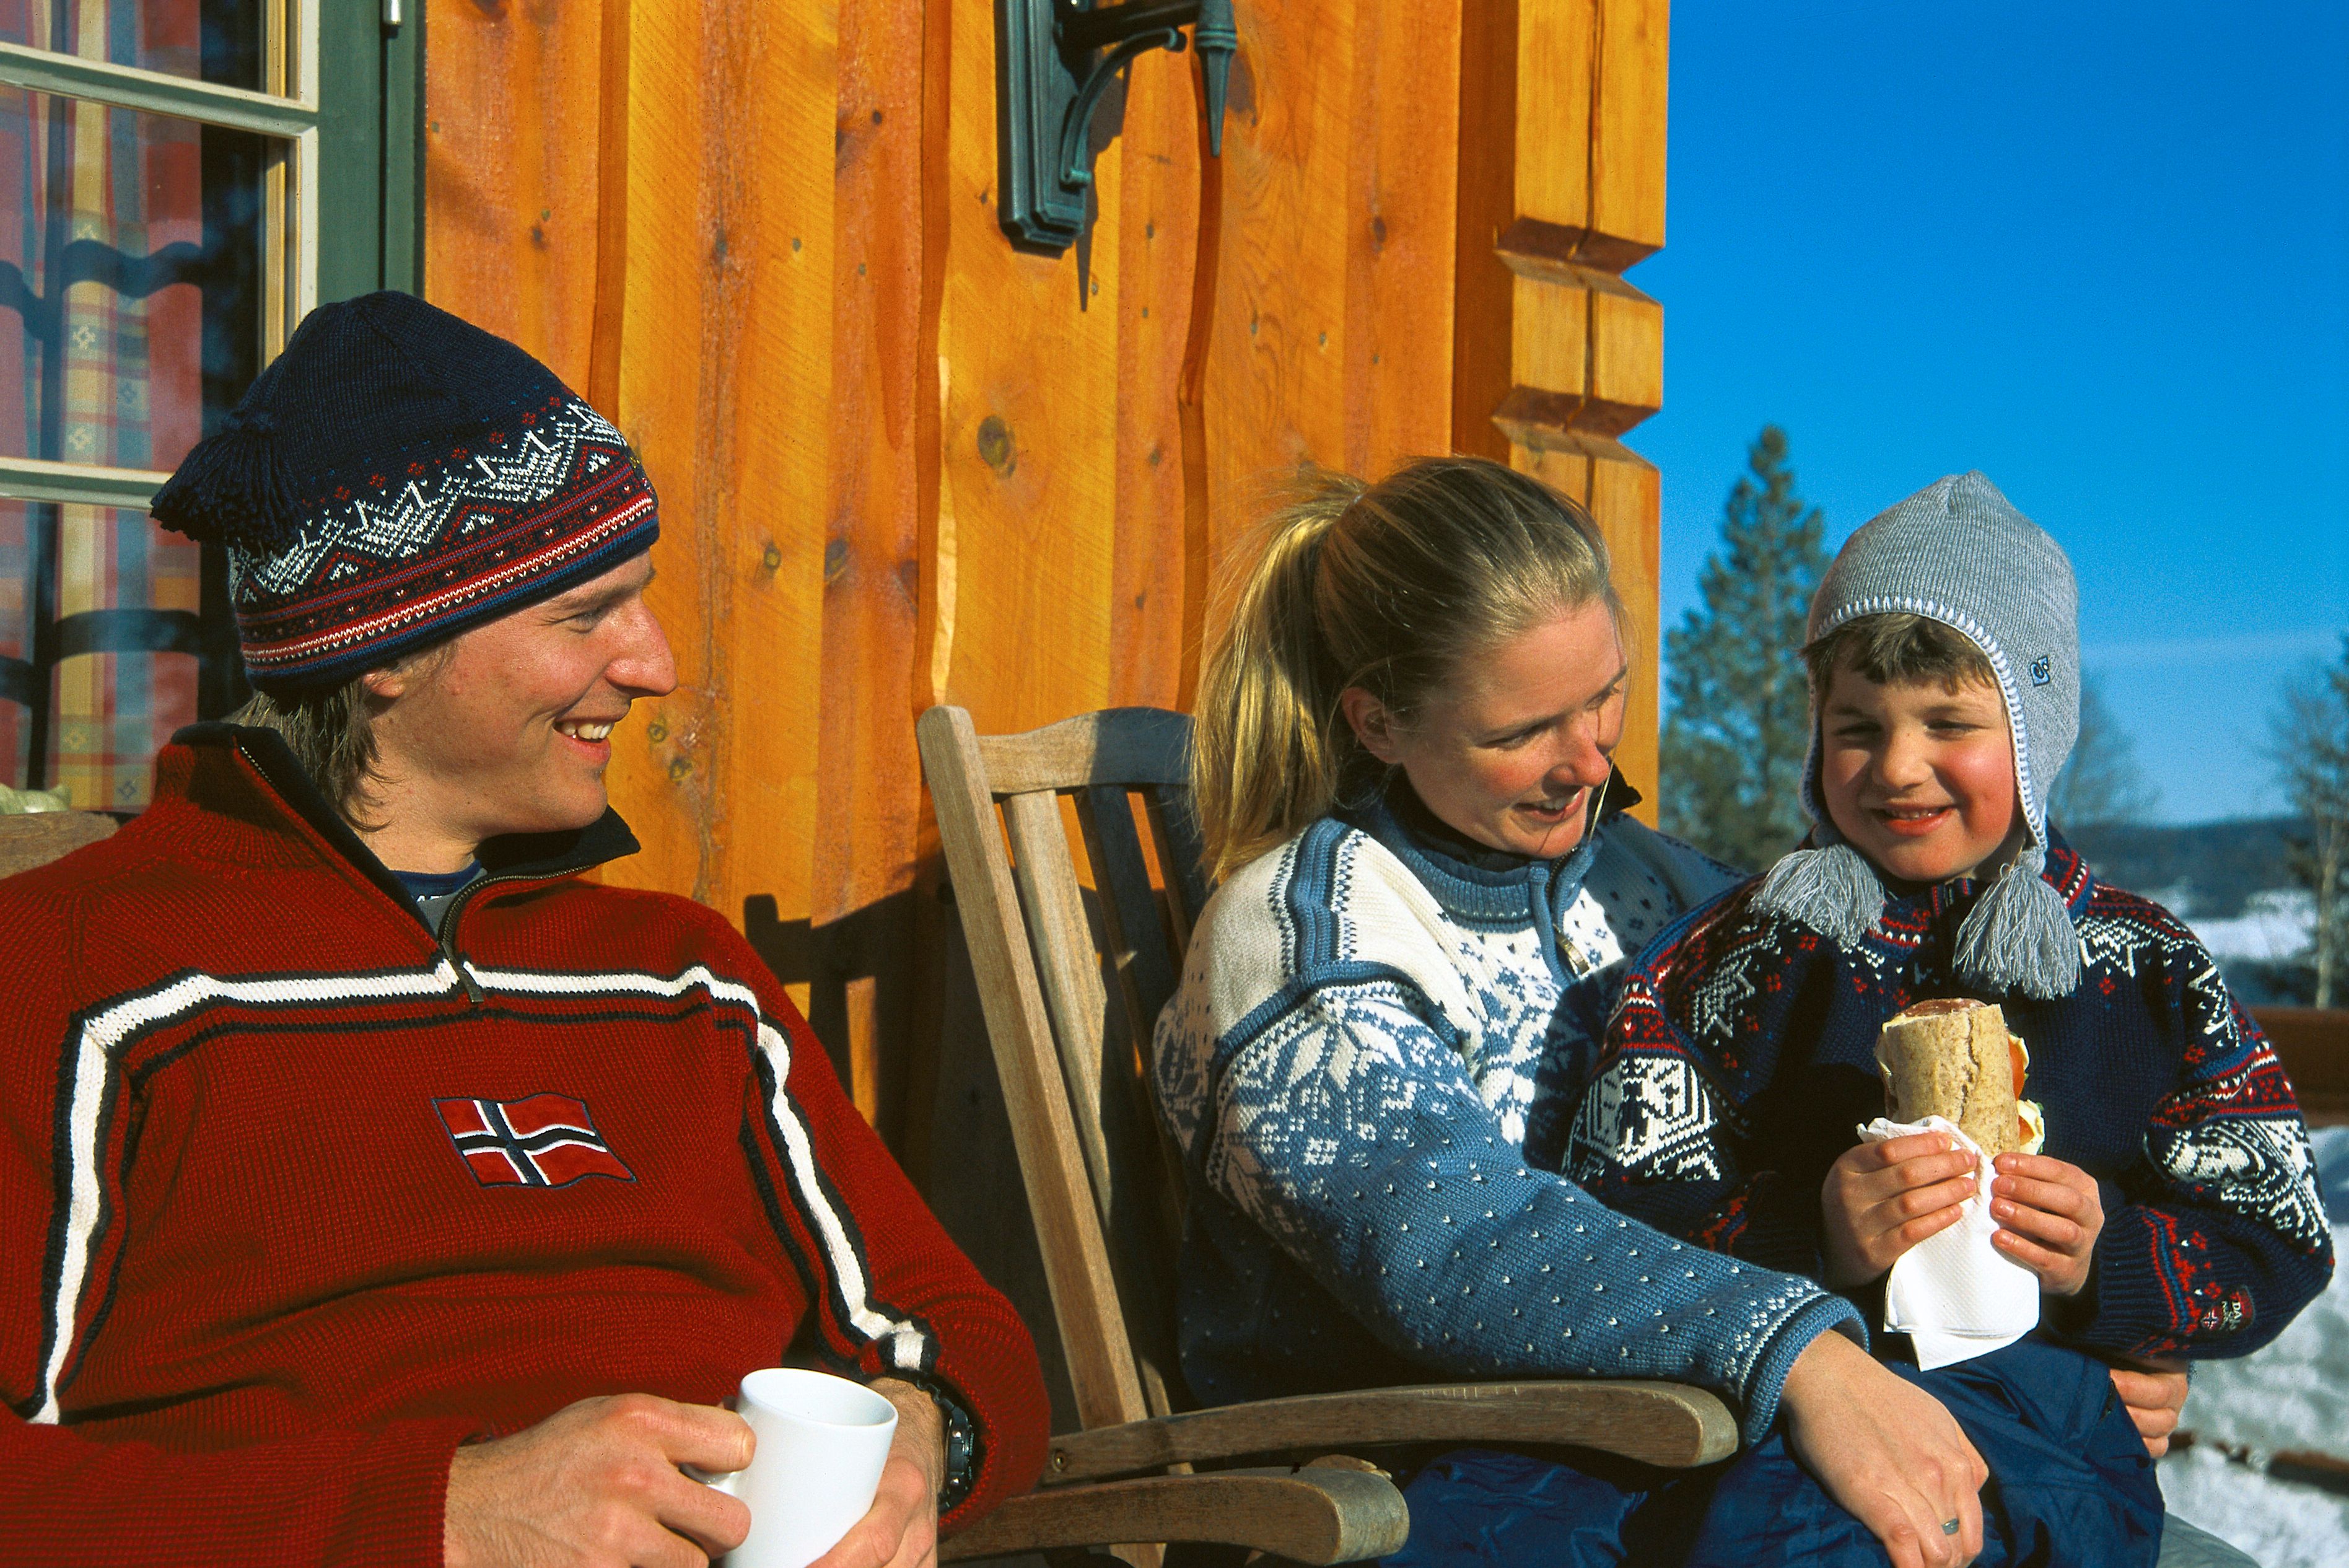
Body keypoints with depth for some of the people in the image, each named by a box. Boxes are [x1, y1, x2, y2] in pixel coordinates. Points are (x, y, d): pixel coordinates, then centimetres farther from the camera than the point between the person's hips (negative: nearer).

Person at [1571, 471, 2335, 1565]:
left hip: (2031, 1386, -1)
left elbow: (2278, 1253, 14)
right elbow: (1617, 1224, 4)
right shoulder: (1732, 955, 13)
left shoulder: (2148, 974, 15)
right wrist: (1814, 1239, -15)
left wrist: (2108, 1259, -8)